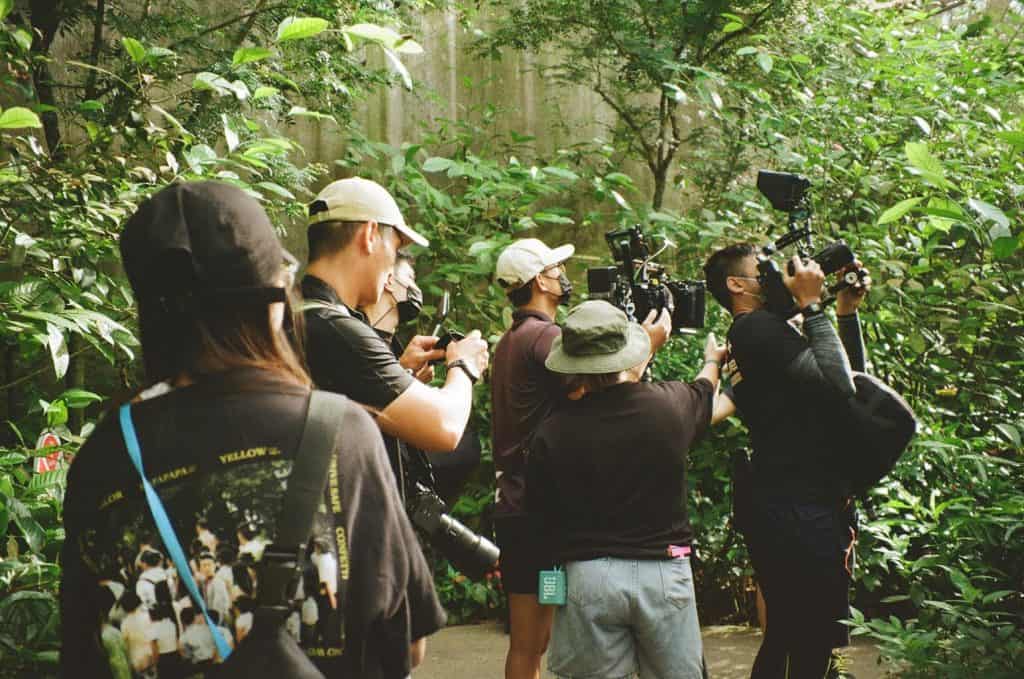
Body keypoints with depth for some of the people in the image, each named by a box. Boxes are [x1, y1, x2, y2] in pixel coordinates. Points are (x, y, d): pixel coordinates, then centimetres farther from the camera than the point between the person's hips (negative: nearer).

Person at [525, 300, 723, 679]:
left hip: (587, 576, -1)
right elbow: (705, 392, 21)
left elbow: (541, 519, 1)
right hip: (664, 571, 1)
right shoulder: (670, 404, -6)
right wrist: (712, 361, 44)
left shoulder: (551, 434, -10)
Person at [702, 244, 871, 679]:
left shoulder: (764, 330, 20)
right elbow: (838, 385, -22)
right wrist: (812, 306, -14)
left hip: (788, 509, 11)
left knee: (785, 638, 19)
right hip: (801, 513, -11)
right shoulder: (758, 328, -12)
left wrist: (847, 313, 13)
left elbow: (850, 378, 22)